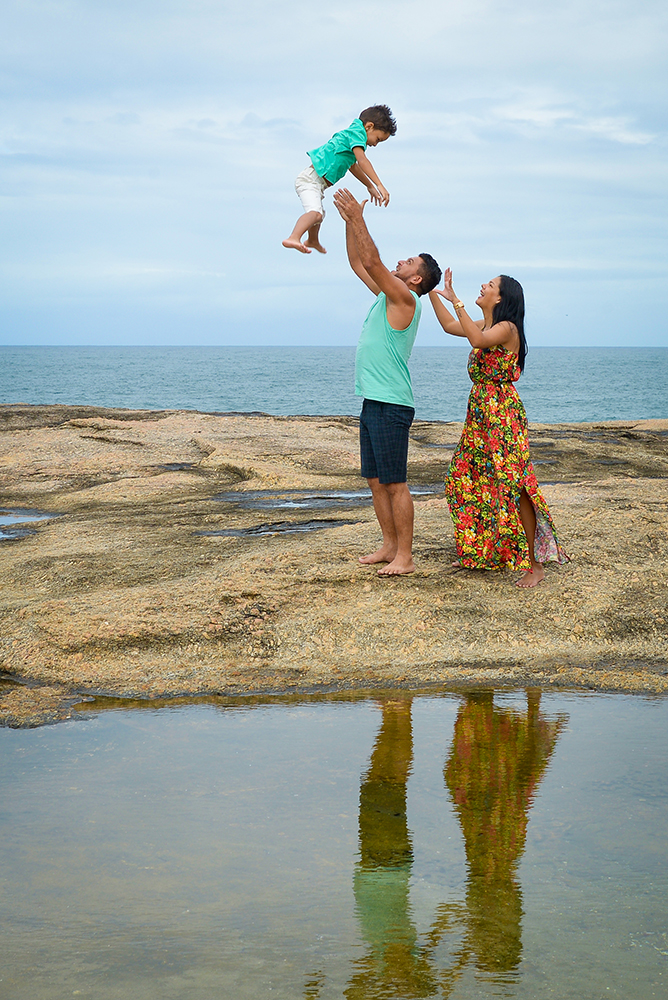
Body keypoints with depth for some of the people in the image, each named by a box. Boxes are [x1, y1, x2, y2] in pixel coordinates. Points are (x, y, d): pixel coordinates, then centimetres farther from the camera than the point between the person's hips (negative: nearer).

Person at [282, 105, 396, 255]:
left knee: (319, 214, 34)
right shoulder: (356, 132, -11)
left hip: (316, 182, 11)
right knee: (315, 213, -34)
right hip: (311, 179, -11)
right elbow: (362, 160, -27)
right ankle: (293, 238, -56)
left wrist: (370, 186, 44)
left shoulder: (350, 134, 21)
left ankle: (312, 241, 61)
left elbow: (353, 165, 37)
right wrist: (379, 185, -32)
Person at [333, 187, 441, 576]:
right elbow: (358, 262, 20)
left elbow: (372, 261, -19)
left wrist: (357, 218, -16)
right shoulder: (386, 295, 15)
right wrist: (350, 220, 13)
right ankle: (390, 546, 21)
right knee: (376, 480, 13)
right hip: (373, 401, 10)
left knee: (395, 483, -7)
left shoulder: (405, 299, -10)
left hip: (391, 405, -10)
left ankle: (405, 557, -4)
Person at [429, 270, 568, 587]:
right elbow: (450, 326, 27)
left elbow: (477, 339, -31)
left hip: (503, 416, -10)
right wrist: (431, 291, 24)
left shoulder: (507, 328, -12)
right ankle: (478, 552, 26)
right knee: (465, 481, 12)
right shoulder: (485, 325, 14)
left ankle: (535, 564, -8)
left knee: (512, 486, -11)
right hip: (480, 414, 10)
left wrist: (455, 300, -28)